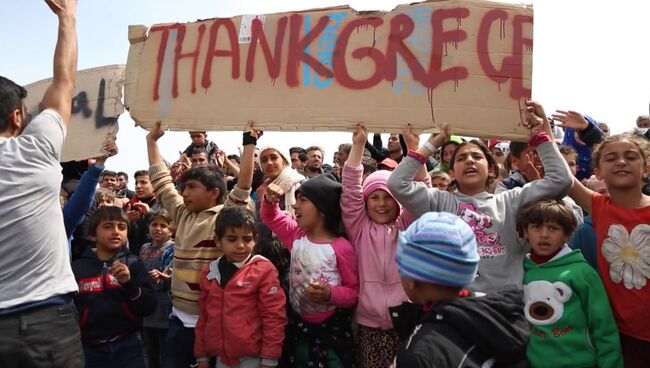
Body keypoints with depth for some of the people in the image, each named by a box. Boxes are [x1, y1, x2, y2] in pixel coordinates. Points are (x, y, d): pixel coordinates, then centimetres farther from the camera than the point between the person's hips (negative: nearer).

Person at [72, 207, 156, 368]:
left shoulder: (133, 263, -2)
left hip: (127, 347, 0)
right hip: (90, 348, 0)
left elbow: (149, 308, -7)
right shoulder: (78, 267, -1)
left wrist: (129, 283, -19)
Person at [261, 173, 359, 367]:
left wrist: (331, 294, -28)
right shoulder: (296, 236, 0)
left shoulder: (342, 248, -17)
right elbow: (271, 217, 12)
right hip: (300, 324, 5)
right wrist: (270, 201, -8)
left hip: (333, 327, -5)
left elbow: (353, 291, -11)